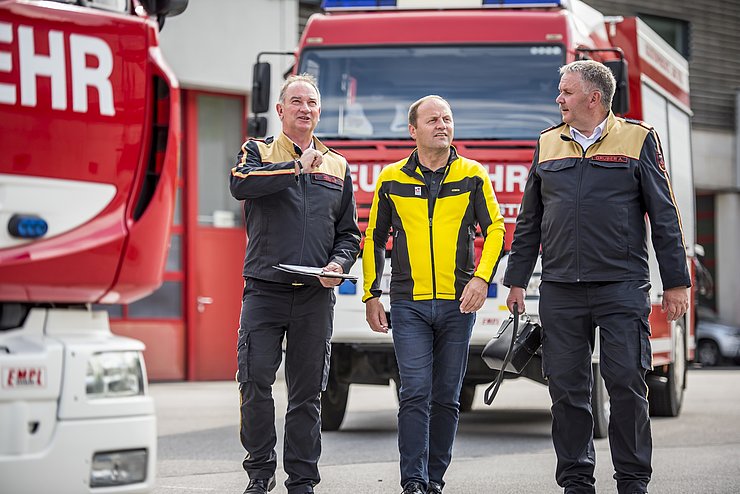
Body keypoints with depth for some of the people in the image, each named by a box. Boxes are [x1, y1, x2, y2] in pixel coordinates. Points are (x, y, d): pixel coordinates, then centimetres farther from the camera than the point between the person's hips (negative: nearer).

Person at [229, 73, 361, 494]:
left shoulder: (338, 167, 16)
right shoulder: (259, 153, 7)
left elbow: (349, 232, 18)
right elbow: (241, 184, -17)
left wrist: (339, 263, -2)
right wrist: (297, 168, -17)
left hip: (315, 296, 2)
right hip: (265, 290, -2)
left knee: (307, 392, 5)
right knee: (255, 382, -9)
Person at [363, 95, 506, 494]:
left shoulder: (473, 176, 5)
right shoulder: (391, 179, 5)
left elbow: (494, 229, 6)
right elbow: (374, 239, 12)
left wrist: (482, 277, -8)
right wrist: (371, 295, 7)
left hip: (457, 303, 1)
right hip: (408, 304, -1)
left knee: (447, 398, 6)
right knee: (415, 393, -11)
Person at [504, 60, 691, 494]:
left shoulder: (638, 139, 3)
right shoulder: (548, 144, 13)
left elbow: (664, 215, 3)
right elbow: (529, 221, 18)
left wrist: (676, 281, -1)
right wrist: (517, 279, 14)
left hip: (623, 287, -3)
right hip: (560, 291, 3)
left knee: (627, 382, -5)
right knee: (567, 388, 3)